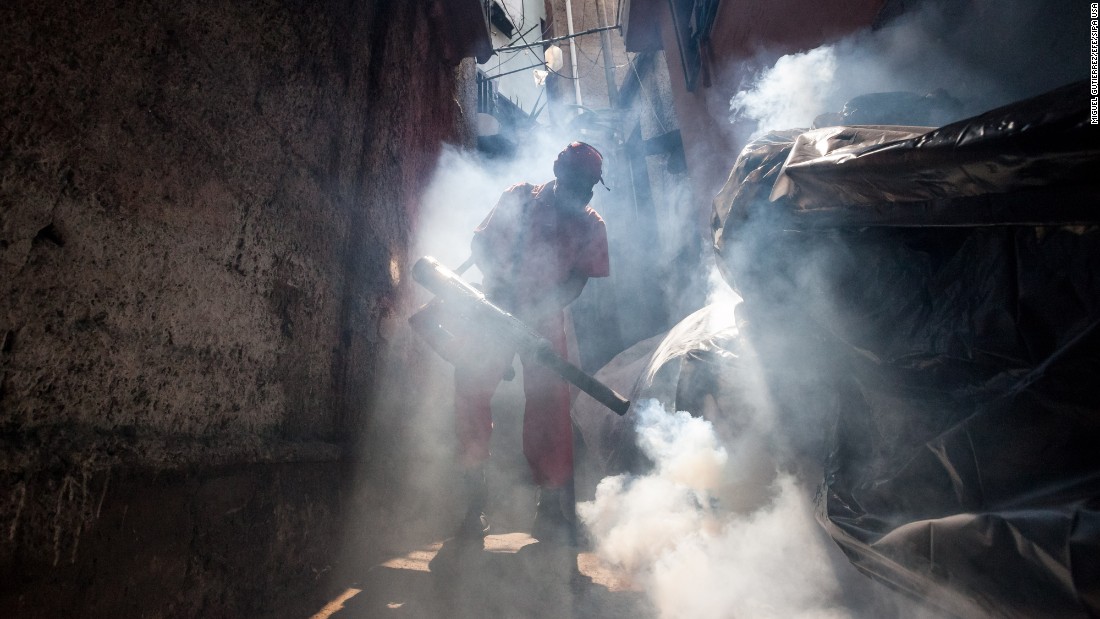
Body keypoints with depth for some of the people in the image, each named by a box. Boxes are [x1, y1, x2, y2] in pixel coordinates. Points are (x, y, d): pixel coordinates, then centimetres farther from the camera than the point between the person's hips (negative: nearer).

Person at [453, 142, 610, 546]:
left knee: (549, 407, -4)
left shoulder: (590, 226, 5)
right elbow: (481, 243, 4)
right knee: (469, 390, -5)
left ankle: (554, 507, 12)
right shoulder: (519, 198, 5)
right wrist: (499, 282, -13)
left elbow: (579, 279, 0)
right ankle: (473, 502, 11)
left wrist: (545, 305, -17)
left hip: (544, 320, 0)